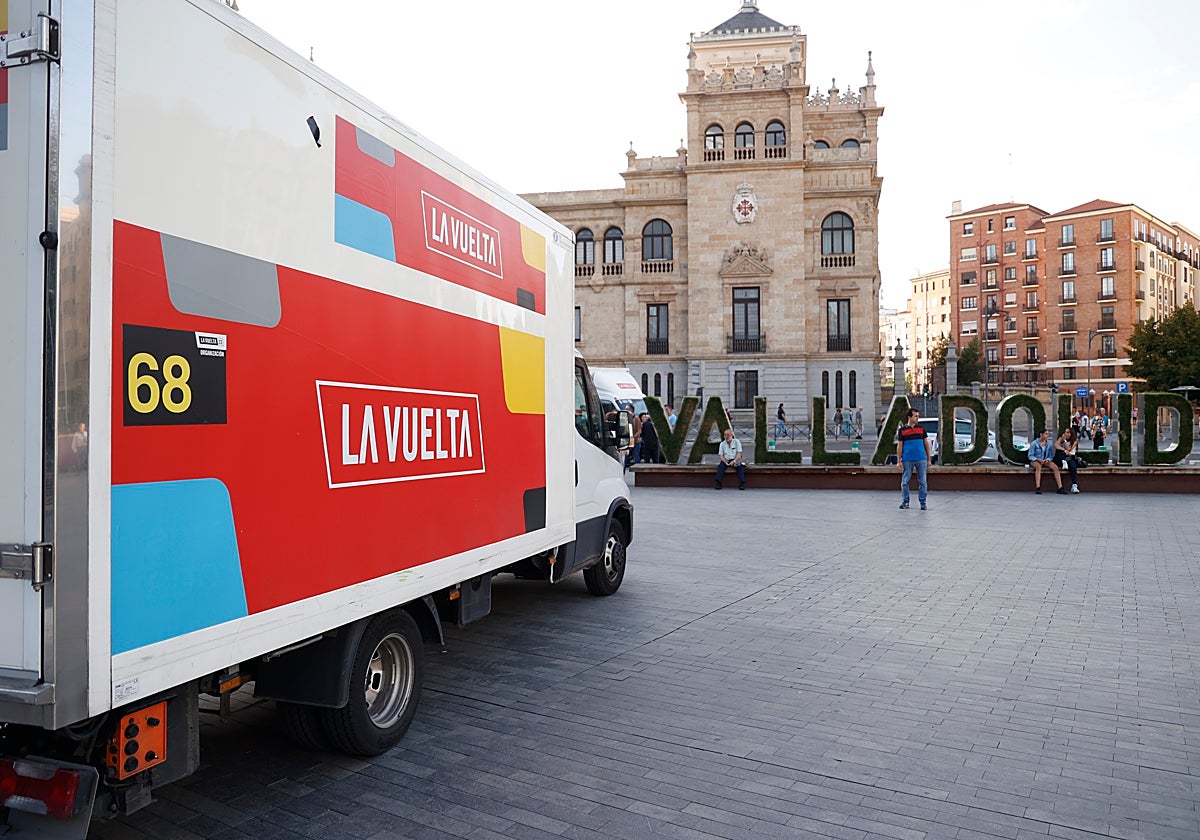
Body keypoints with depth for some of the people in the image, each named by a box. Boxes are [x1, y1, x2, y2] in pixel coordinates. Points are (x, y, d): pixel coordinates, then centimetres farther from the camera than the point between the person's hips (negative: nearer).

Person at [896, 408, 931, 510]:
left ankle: (923, 503, 9)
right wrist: (899, 461, -1)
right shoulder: (902, 430, 3)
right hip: (907, 460, -1)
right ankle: (905, 502, 14)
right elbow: (899, 446, 5)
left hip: (921, 459, 1)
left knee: (923, 482, 2)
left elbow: (926, 444, 11)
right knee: (905, 482, 4)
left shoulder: (921, 428, 7)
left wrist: (929, 459, 8)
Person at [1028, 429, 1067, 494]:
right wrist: (1038, 459, -23)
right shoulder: (1034, 443, -5)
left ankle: (1060, 488, -32)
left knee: (1055, 467, -26)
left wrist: (1048, 460, -15)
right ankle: (1037, 488, -47)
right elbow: (1030, 456, -7)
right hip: (1035, 461, -4)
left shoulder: (1049, 444, 7)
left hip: (1046, 461, 4)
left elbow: (1051, 456, 8)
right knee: (1038, 466, -39)